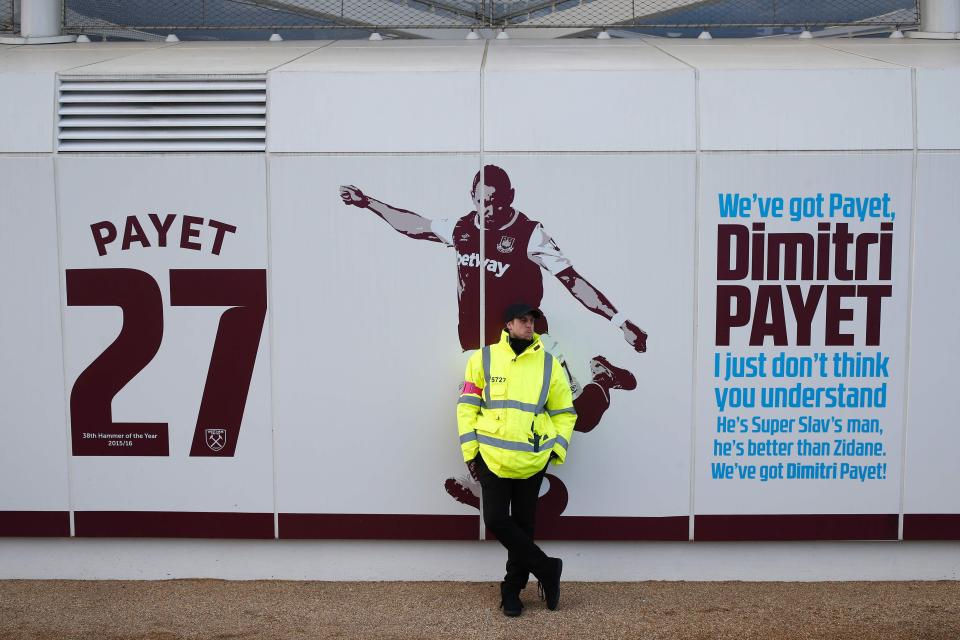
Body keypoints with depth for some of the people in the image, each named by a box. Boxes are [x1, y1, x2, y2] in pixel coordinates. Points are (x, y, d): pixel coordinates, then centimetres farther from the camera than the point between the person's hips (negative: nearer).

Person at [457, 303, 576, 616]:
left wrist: (558, 447, -1)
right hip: (492, 457, -1)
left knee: (522, 524, 6)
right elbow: (467, 406, 2)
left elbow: (564, 412, 12)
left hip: (532, 460, 1)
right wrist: (470, 451, -3)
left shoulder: (548, 364, 6)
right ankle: (546, 568, 9)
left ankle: (512, 590, 20)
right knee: (496, 520, -7)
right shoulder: (483, 359, 2)